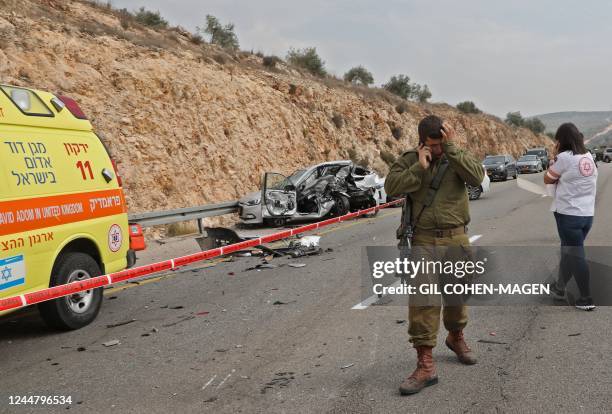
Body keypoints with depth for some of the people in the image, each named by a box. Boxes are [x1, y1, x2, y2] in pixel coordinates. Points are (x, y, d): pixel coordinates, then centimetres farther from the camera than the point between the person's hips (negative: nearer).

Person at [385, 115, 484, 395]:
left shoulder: (457, 157, 3)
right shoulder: (409, 160, 1)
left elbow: (477, 177, -15)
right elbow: (391, 187, -13)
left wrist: (452, 147, -18)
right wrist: (420, 167, -18)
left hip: (456, 238, 2)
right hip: (424, 240, -2)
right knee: (423, 299, -9)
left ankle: (456, 336, 44)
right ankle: (425, 364, -6)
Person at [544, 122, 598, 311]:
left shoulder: (564, 157, -14)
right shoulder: (588, 156, 8)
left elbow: (548, 179, -3)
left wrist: (554, 157, 3)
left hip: (569, 214, -7)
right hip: (587, 214, 7)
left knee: (575, 255, -1)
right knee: (568, 250, 21)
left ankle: (587, 299, 2)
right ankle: (560, 287, 33)